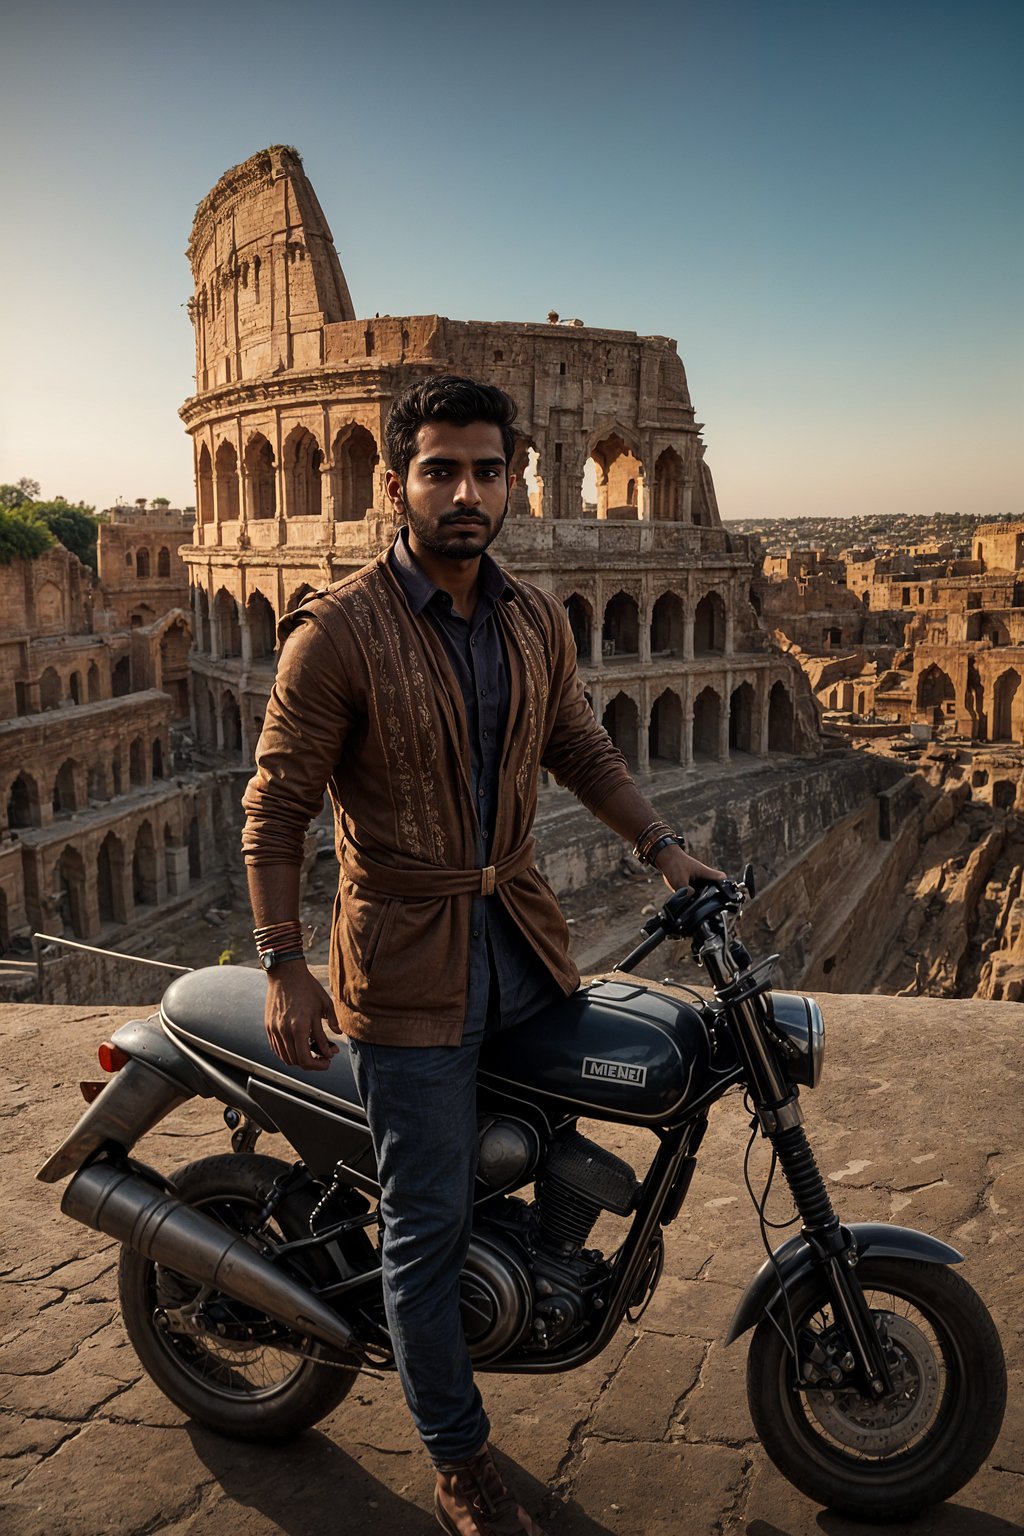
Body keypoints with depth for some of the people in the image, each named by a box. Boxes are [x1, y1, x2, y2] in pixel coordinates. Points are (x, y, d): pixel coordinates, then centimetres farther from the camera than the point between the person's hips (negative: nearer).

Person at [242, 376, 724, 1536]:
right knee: (429, 1224, 5)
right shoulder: (335, 632, -15)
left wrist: (658, 844, 4)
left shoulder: (535, 619, 3)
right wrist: (284, 969, -16)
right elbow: (276, 805, -12)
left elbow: (579, 747, 15)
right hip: (405, 963, -6)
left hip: (522, 934, 6)